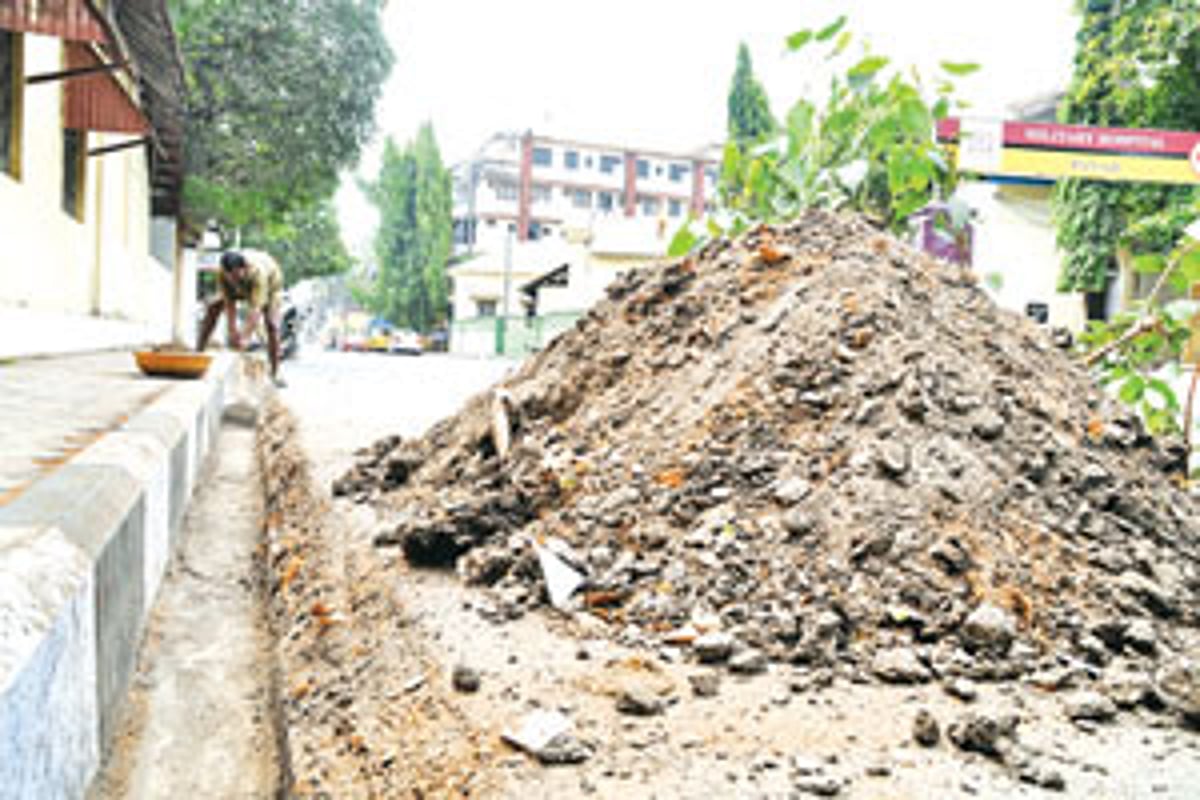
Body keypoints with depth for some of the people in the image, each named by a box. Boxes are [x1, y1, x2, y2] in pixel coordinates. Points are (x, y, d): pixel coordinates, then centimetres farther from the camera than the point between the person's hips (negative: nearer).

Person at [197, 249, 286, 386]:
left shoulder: (258, 272, -46)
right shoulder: (223, 274, -33)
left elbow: (256, 308, -50)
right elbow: (229, 303, -30)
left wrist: (245, 337, -56)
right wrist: (232, 331, -40)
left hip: (270, 284, -4)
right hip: (242, 288, 4)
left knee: (272, 326, -22)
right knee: (213, 307, -9)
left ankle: (274, 374, -13)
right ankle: (199, 352, 1)